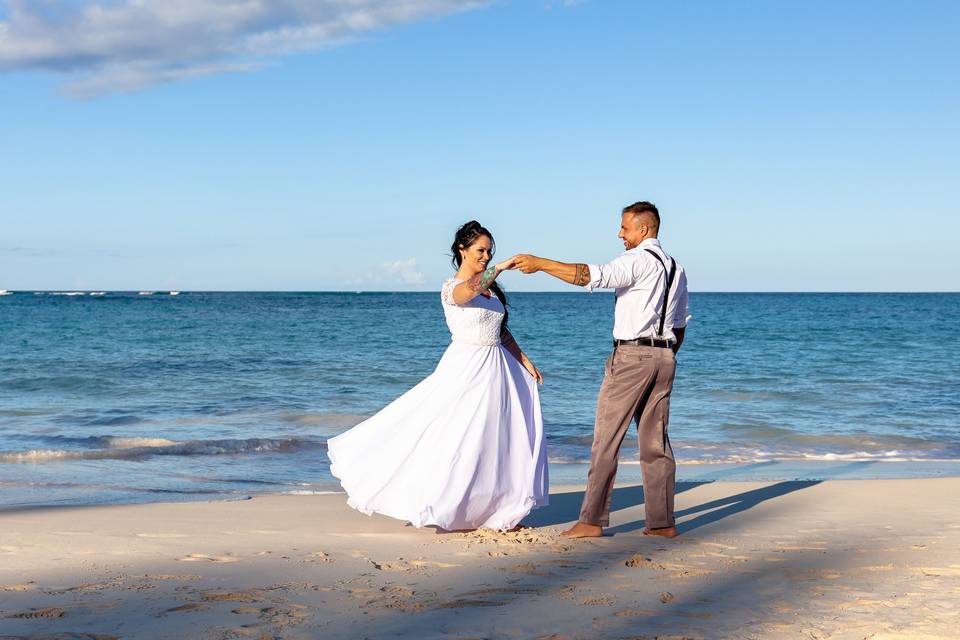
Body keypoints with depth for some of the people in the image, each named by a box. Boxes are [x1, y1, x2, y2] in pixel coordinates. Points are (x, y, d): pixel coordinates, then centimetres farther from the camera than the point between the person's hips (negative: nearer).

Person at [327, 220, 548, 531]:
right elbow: (471, 288, -36)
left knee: (497, 441, 8)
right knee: (457, 438, -7)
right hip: (467, 369, -7)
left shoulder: (492, 288, 12)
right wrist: (501, 267, -40)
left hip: (496, 369, 7)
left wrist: (526, 362, 15)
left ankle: (498, 509, 15)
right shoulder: (451, 289, -10)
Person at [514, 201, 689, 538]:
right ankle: (663, 522, 10)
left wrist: (540, 264, -22)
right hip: (664, 356, 8)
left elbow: (593, 275, -24)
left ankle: (592, 520, -4)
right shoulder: (676, 269, 19)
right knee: (656, 441, 10)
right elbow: (680, 326, 22)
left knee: (607, 438, -4)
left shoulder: (639, 259, -9)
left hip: (631, 355, -8)